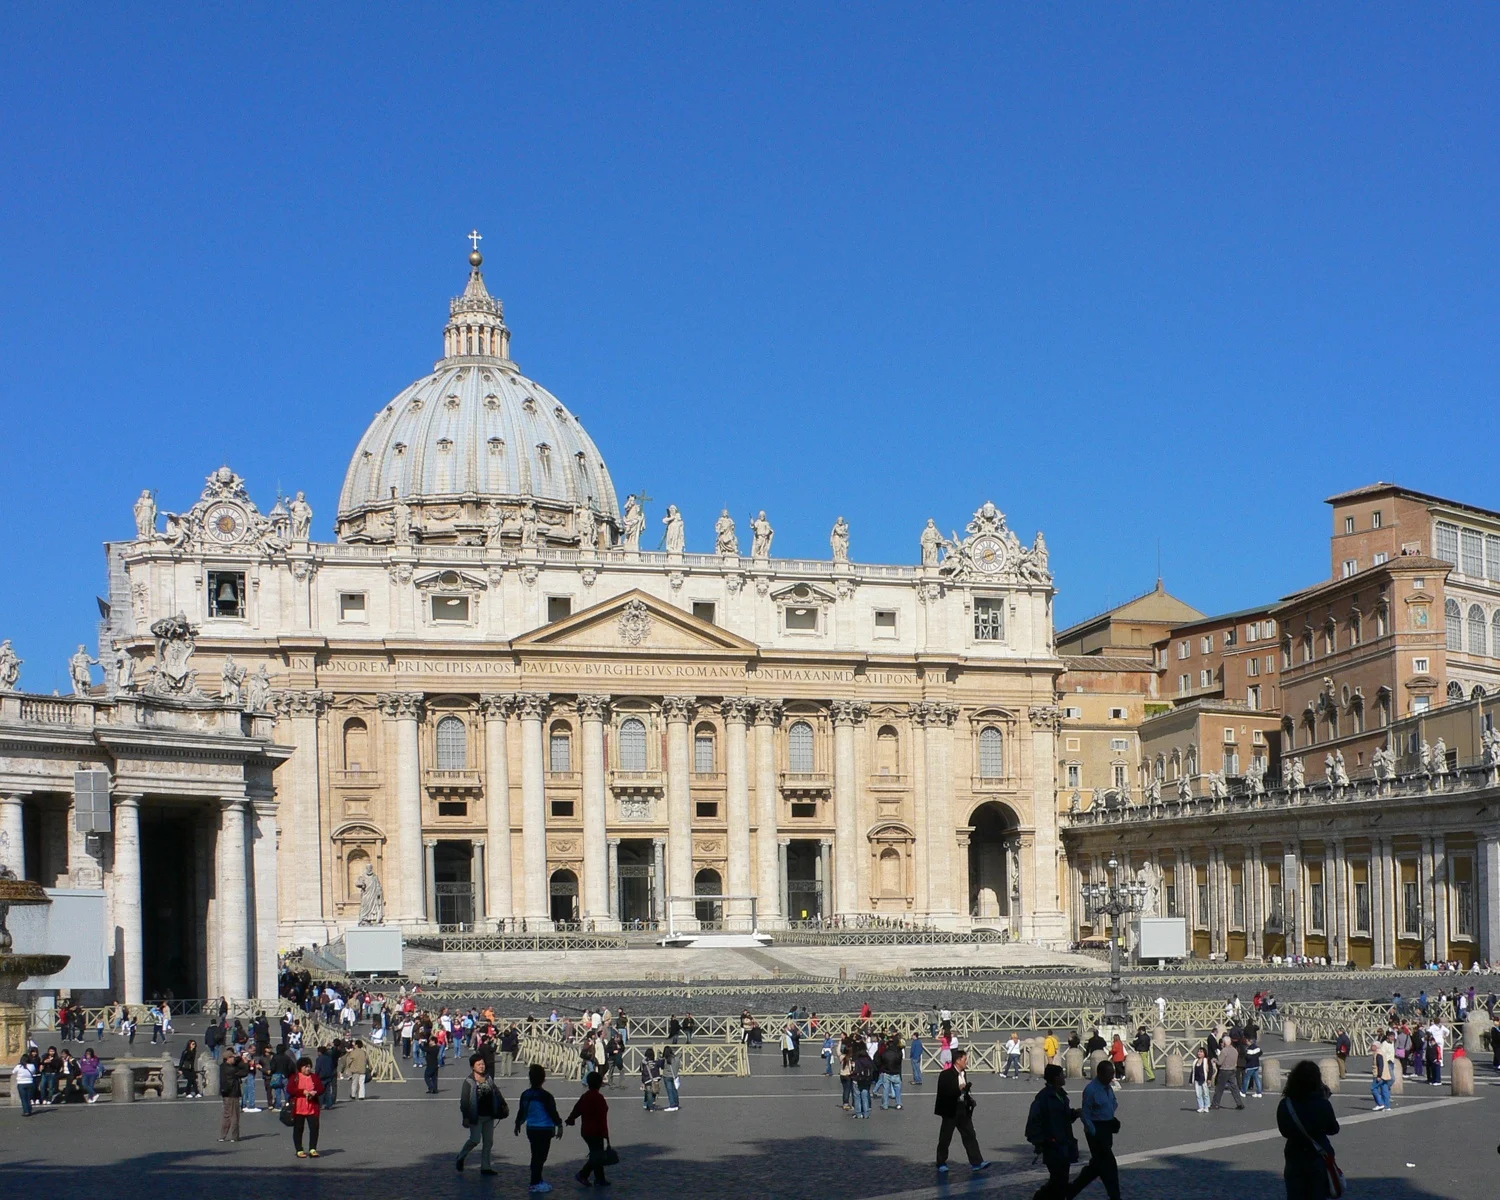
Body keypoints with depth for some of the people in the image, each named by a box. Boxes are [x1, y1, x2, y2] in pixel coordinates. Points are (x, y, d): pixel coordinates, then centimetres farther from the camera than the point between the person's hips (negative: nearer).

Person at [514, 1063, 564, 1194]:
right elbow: (552, 1112, -15)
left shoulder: (525, 1095, 5)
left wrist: (518, 1124, 29)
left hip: (531, 1129, 7)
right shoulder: (545, 1096, -16)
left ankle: (537, 1180, 27)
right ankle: (535, 1183, -1)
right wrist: (559, 1125, -6)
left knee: (536, 1155, 17)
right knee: (540, 1156, -2)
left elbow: (521, 1111, 15)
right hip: (544, 1130, -7)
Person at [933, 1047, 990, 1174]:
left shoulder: (963, 1073, 10)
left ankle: (977, 1162, 4)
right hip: (951, 1110, -7)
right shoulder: (946, 1075, -14)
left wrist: (970, 1101, 9)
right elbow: (943, 1093, -21)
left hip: (963, 1110, 7)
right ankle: (941, 1164, 14)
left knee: (970, 1136, 3)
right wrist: (959, 1090, -25)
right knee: (945, 1138, 4)